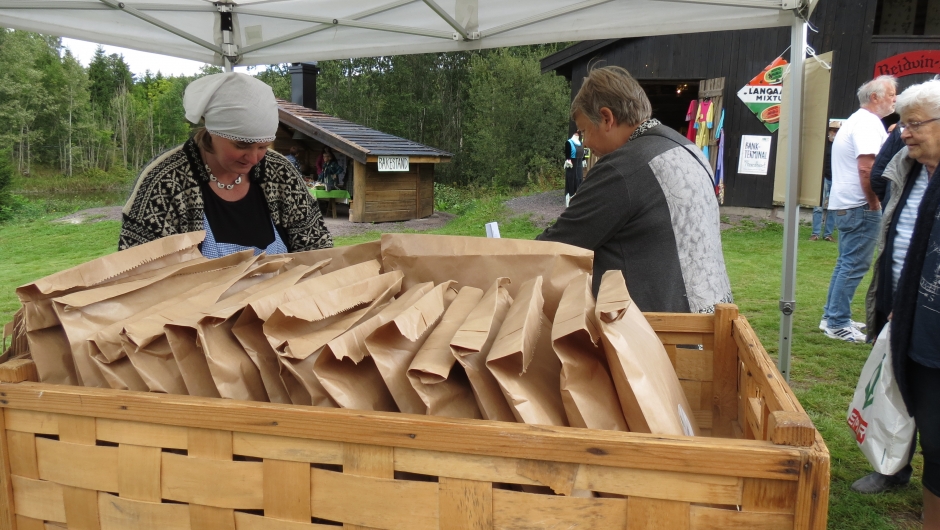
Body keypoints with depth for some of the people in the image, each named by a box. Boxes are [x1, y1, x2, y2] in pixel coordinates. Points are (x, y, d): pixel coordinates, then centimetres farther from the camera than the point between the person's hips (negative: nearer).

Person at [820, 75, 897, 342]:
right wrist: (873, 203, -16)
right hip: (859, 206, -11)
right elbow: (867, 168, -24)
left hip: (846, 204, 11)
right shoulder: (868, 123, -15)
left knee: (847, 263, 16)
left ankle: (832, 317, 22)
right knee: (854, 266, -6)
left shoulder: (858, 120, 18)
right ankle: (837, 324, -1)